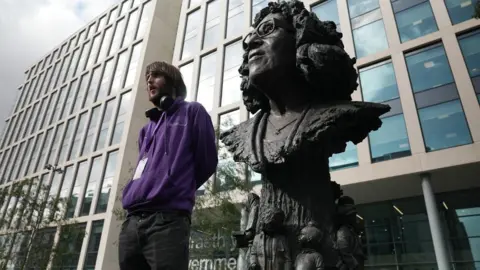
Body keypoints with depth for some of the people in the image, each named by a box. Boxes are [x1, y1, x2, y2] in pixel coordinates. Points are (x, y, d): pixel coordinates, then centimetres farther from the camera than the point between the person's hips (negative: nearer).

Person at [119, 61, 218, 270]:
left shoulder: (192, 112, 8)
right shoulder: (146, 129, 27)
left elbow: (207, 162, 5)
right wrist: (145, 192, 13)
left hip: (167, 220, -6)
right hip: (131, 222, 7)